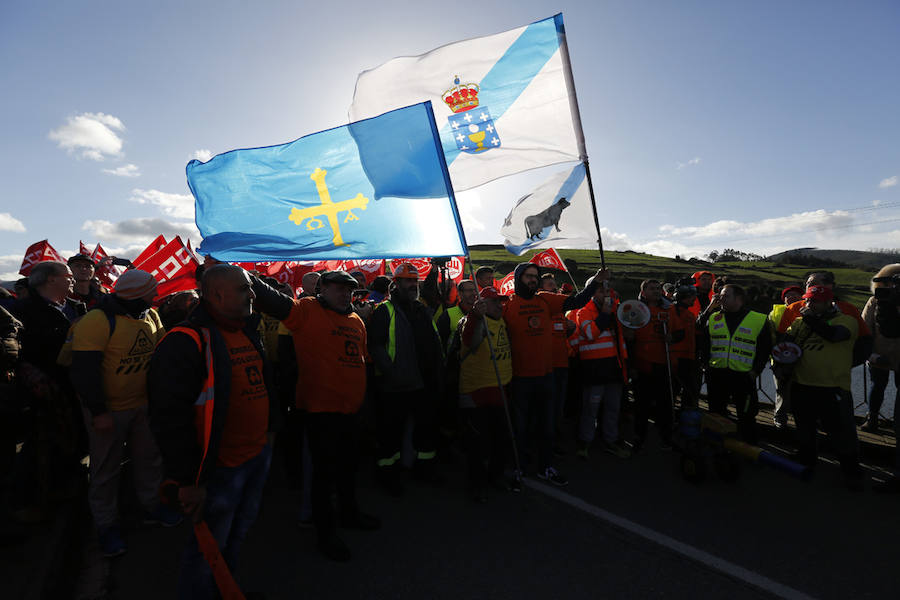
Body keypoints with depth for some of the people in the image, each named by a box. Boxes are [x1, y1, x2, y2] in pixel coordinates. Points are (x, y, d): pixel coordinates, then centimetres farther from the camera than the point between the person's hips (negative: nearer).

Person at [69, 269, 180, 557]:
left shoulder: (150, 316, 1)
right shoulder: (97, 321, -21)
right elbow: (83, 370, -21)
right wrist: (98, 412, -19)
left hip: (143, 404, 6)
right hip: (108, 410, -6)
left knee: (150, 457, 17)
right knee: (107, 467, 11)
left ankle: (152, 506, 36)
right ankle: (107, 525, 29)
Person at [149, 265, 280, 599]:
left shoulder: (248, 333, 7)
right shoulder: (185, 342, -20)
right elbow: (169, 417, -23)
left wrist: (269, 430, 17)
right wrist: (187, 480, -19)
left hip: (259, 456, 8)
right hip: (220, 468, -8)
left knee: (238, 535, 26)